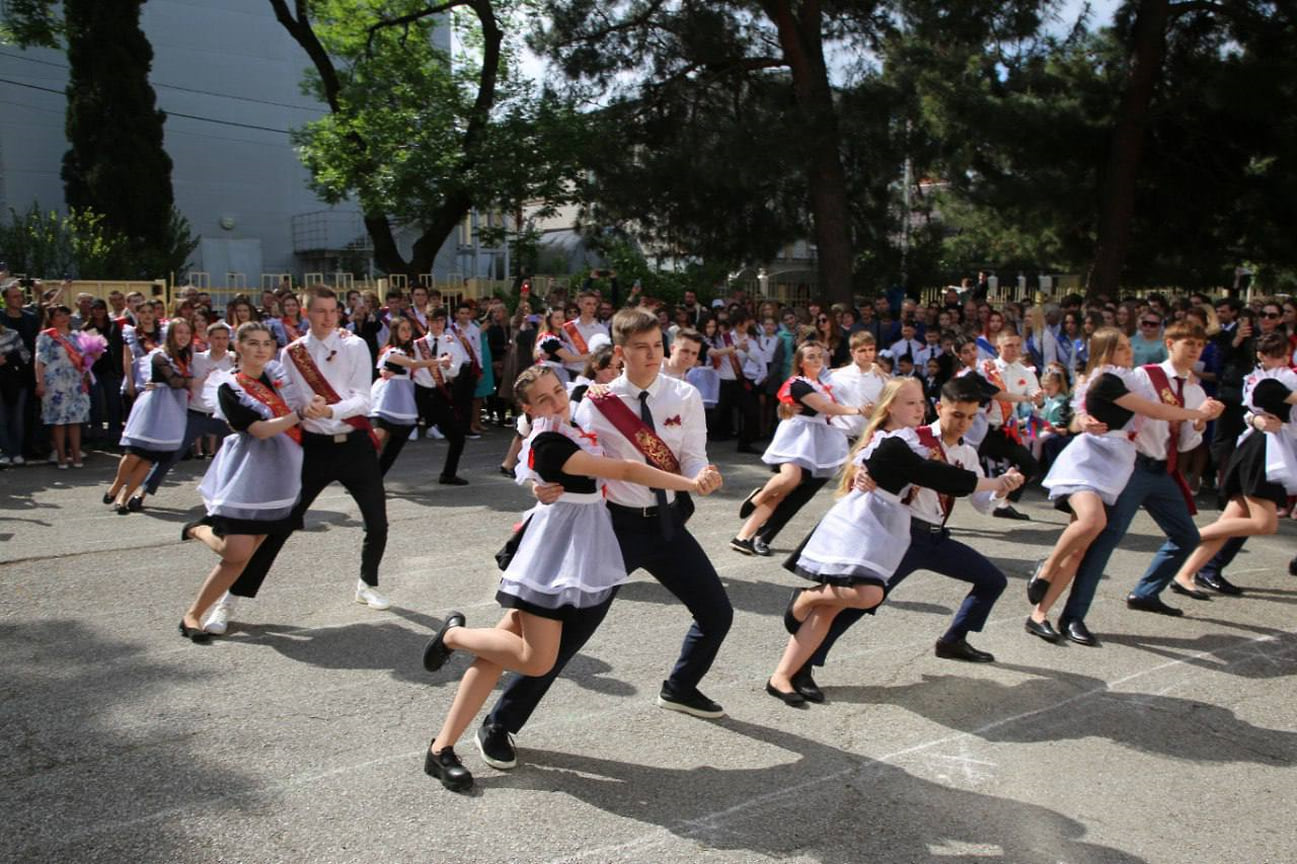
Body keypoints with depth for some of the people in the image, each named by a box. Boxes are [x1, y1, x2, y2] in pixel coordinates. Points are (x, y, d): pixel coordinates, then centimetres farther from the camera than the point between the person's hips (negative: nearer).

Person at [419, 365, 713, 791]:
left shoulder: (573, 428, 11)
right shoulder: (548, 444, -17)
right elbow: (623, 471, -20)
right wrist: (688, 483, -19)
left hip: (579, 545, 9)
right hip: (555, 548, -9)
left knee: (505, 646, 4)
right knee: (536, 659, -12)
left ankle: (442, 748, 6)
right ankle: (454, 634, 12)